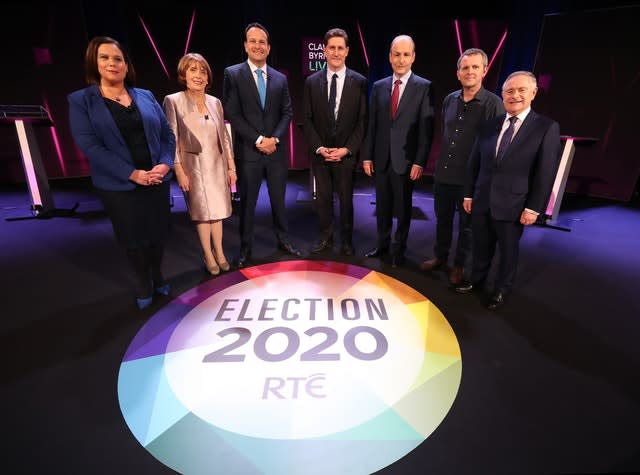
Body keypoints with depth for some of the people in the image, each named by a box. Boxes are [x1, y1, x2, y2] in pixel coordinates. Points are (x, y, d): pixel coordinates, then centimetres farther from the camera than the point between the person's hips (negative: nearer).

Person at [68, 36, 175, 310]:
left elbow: (167, 133, 6)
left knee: (159, 232, 12)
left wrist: (165, 164, -12)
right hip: (119, 186, -2)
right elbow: (89, 145, -12)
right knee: (133, 237, 9)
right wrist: (132, 173, -20)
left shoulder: (145, 96, 8)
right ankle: (143, 284, 29)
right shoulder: (81, 101, -2)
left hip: (157, 180, 3)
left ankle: (158, 276, 34)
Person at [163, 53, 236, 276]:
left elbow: (225, 136, 9)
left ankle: (219, 253, 25)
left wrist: (231, 166, 7)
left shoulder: (215, 102, 6)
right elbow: (171, 140, -8)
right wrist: (179, 171, -12)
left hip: (217, 165, 4)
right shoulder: (173, 101, -6)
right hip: (194, 167, -3)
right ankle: (208, 256, 22)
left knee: (217, 210, 11)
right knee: (202, 212, 7)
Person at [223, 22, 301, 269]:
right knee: (247, 202, 6)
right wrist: (259, 140, -14)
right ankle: (245, 248, 19)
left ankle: (283, 239, 28)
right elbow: (232, 114, -7)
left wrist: (274, 138, -10)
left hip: (276, 150, 3)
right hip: (248, 151, -3)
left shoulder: (280, 78, 10)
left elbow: (287, 112, 6)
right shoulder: (233, 74, 0)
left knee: (278, 199, 12)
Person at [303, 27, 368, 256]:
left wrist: (347, 149, -12)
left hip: (346, 153, -1)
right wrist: (319, 148, -9)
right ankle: (325, 238, 25)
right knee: (323, 199, 10)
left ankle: (346, 241, 23)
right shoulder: (312, 82, 4)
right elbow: (307, 120, 3)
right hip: (319, 153, 2)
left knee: (346, 199, 8)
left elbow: (362, 120, -3)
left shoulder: (359, 81, 0)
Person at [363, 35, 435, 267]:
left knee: (403, 207, 8)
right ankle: (382, 243, 29)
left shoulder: (424, 87, -2)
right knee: (382, 205, 12)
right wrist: (367, 156, 3)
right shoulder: (379, 86, 8)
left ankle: (398, 248, 24)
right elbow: (371, 125, 7)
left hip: (405, 160, -3)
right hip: (381, 158, 3)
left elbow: (426, 128, -6)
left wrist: (420, 161, -12)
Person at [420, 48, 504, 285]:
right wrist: (442, 161, 15)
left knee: (467, 224, 10)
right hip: (443, 174, 5)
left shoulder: (493, 104, -9)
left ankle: (461, 265, 27)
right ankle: (440, 256, 36)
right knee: (442, 219, 17)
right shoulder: (449, 100, 5)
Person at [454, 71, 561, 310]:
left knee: (508, 250, 13)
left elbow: (546, 173, -8)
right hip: (482, 201, 3)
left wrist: (533, 208, -11)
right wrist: (469, 194, 7)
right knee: (481, 246, 16)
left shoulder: (547, 127, -6)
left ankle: (501, 289, 33)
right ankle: (477, 280, 37)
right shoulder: (489, 125, 5)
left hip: (512, 205, -3)